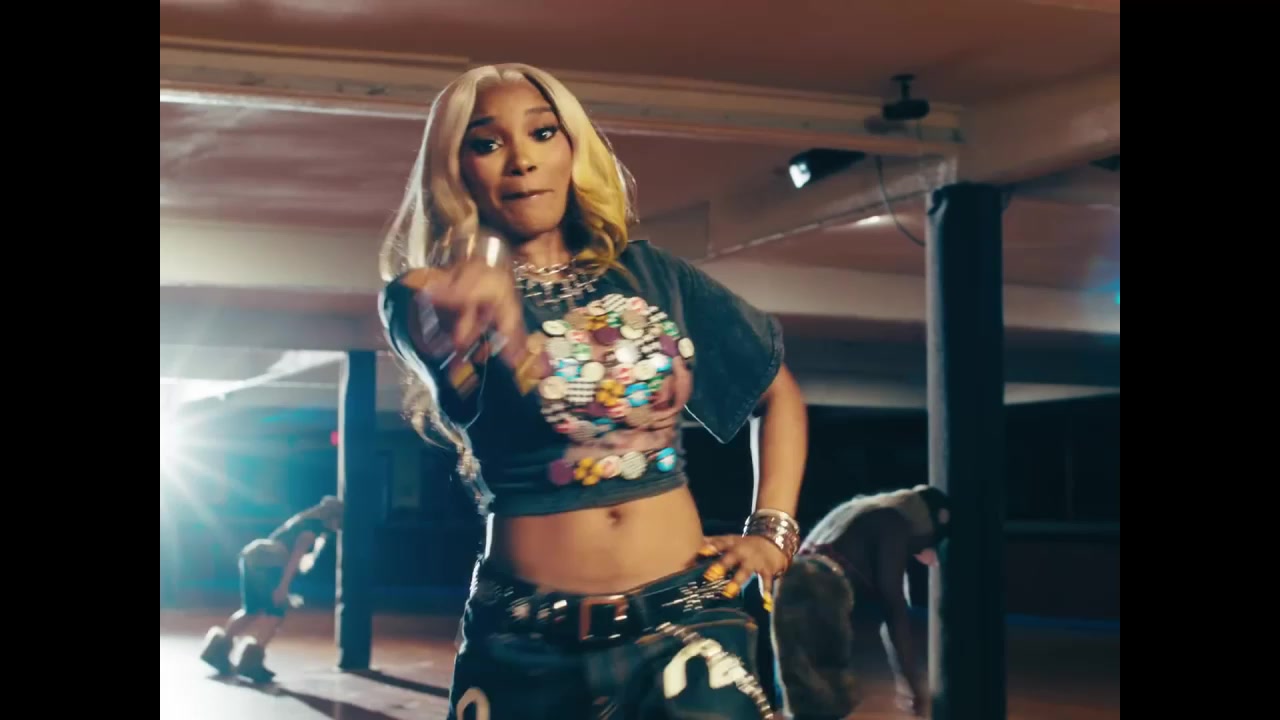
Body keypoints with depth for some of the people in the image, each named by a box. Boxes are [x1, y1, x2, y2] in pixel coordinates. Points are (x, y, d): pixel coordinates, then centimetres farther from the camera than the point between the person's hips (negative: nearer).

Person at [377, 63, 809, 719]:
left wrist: (772, 534, 6)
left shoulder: (649, 274, 7)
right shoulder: (431, 297, -2)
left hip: (683, 620, 1)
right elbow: (436, 343, -27)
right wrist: (474, 304, -49)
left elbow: (778, 391, 19)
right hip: (524, 645, -1)